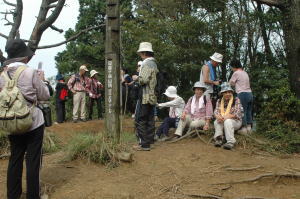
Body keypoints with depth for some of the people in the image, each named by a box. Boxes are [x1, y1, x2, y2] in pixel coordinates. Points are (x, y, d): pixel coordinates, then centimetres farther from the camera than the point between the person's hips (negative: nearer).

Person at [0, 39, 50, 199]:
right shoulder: (30, 72, -13)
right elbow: (45, 96, -6)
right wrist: (41, 81, 8)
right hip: (33, 122, -5)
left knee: (15, 158, 16)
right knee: (33, 160, 5)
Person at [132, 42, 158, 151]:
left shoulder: (147, 63, -14)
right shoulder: (153, 63, 17)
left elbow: (144, 79, -23)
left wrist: (136, 78, -5)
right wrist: (139, 77, 14)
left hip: (145, 96, -10)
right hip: (152, 96, 10)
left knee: (140, 120, -5)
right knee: (149, 120, 13)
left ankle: (144, 144, -3)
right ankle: (149, 141, 20)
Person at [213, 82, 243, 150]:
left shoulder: (236, 100, -6)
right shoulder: (219, 101, 7)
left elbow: (238, 114, -14)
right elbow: (216, 111, -3)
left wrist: (226, 117, -28)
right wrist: (218, 116, -28)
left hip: (235, 121, -3)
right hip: (223, 121, 4)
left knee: (227, 121, -36)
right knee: (216, 122, -28)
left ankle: (230, 142, -37)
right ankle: (219, 138, -31)